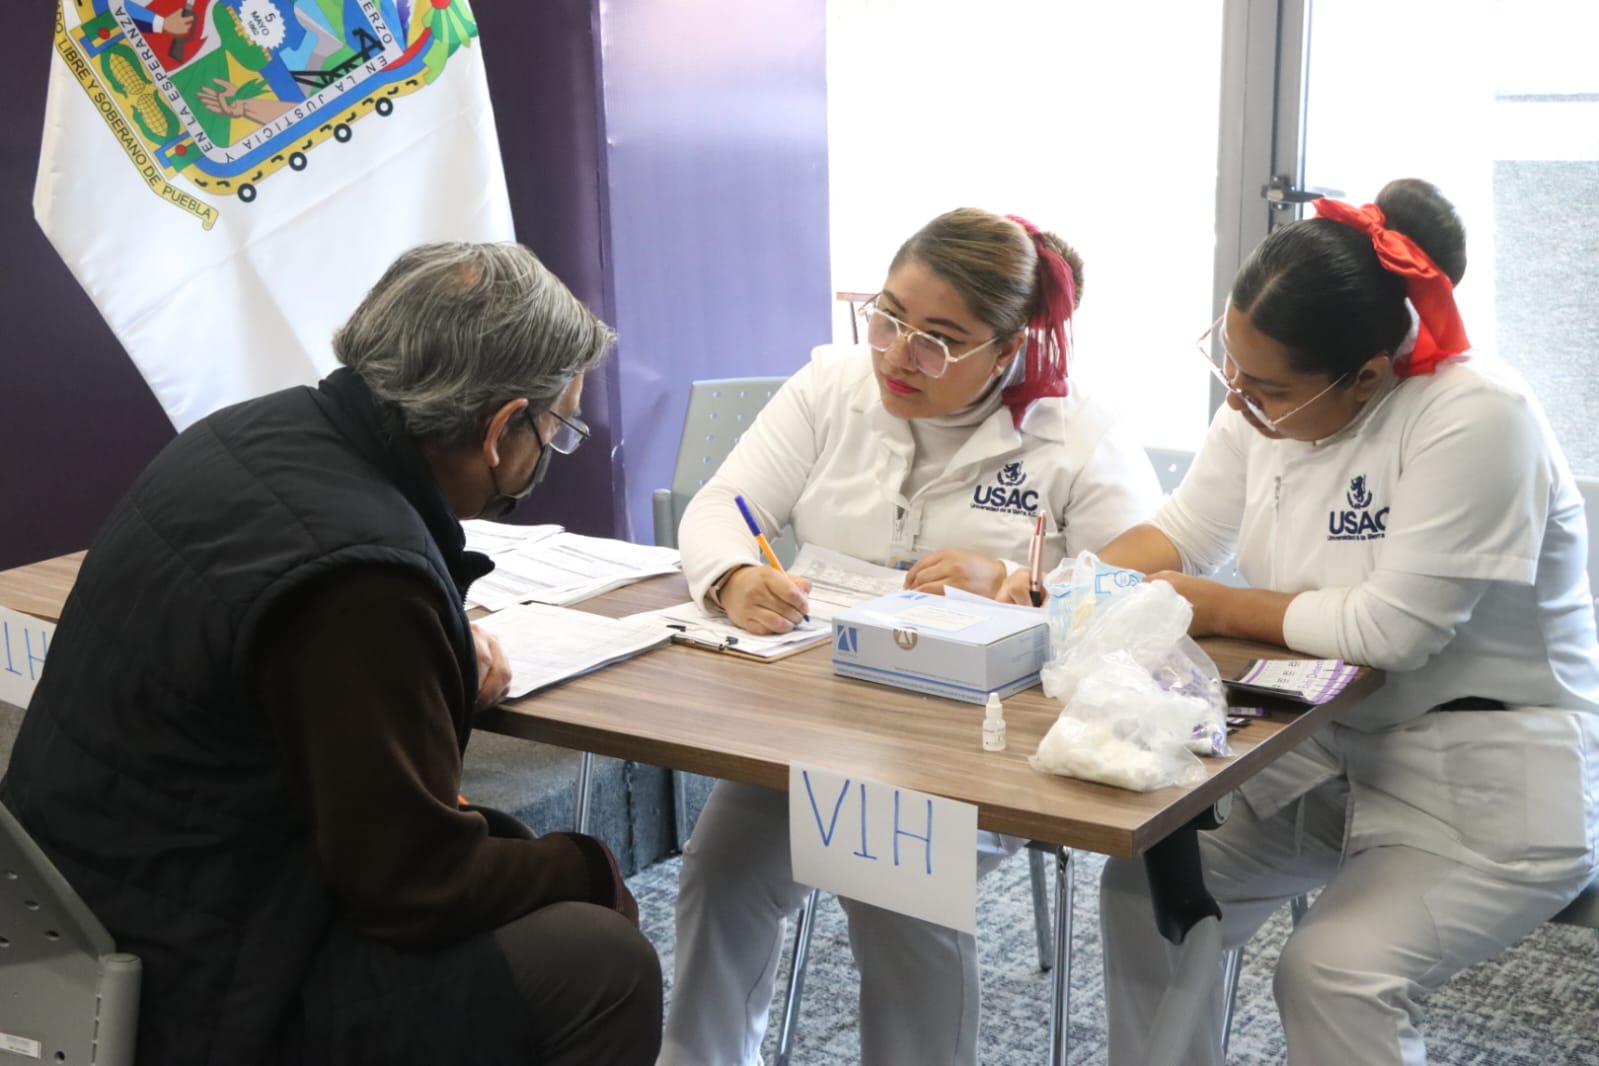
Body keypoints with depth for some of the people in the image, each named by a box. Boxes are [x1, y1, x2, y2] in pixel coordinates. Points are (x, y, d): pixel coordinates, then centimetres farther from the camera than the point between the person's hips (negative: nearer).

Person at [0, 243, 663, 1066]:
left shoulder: (256, 433, -2)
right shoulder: (359, 572, -30)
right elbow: (420, 885, -22)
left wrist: (438, 666, 4)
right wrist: (592, 873, -5)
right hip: (191, 988, -9)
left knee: (514, 852, 17)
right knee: (605, 963, -12)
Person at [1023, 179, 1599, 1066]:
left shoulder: (1477, 417, -26)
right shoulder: (1266, 402, -4)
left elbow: (1392, 627, -28)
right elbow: (1183, 531, 6)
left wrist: (1214, 607, -17)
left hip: (1493, 780, -7)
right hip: (1332, 746, 7)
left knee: (1331, 973, -23)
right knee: (1148, 890, -2)